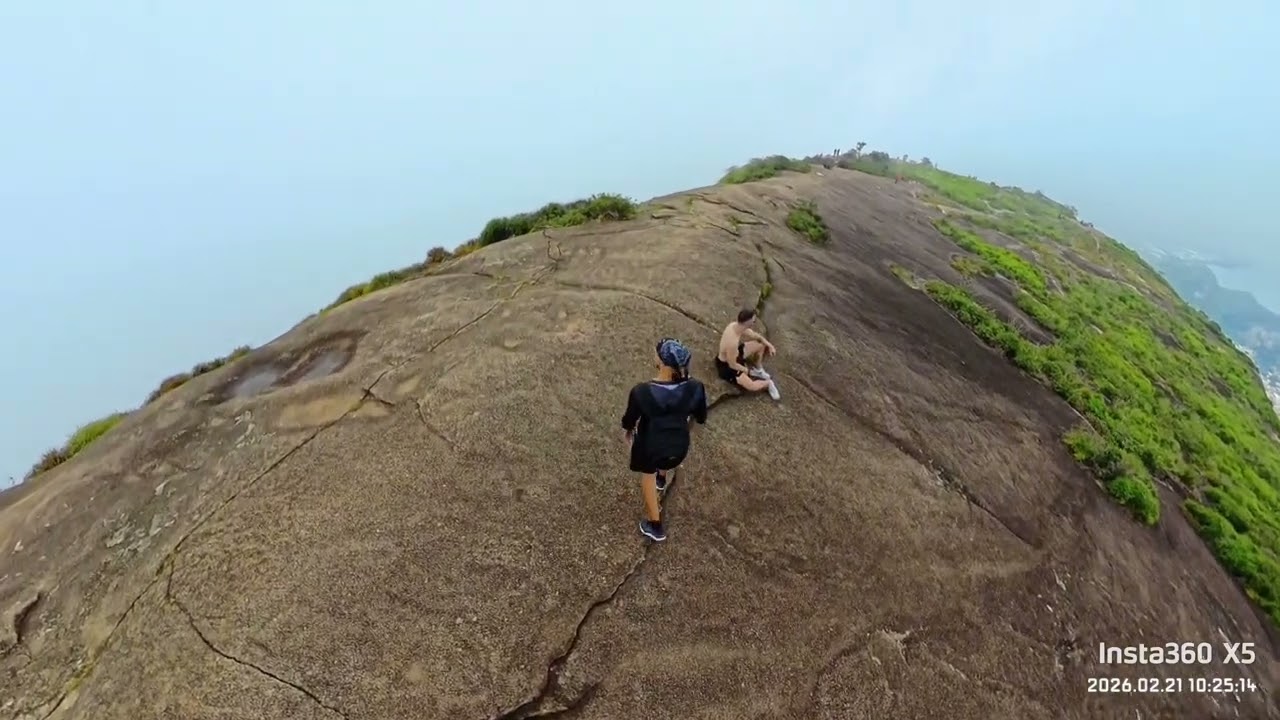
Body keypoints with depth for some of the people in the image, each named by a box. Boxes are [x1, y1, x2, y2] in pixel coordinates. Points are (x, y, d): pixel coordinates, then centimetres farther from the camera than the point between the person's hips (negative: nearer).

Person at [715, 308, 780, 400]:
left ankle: (758, 369, 26)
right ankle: (768, 383, 12)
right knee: (752, 387, -20)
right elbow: (732, 365, -27)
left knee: (761, 344, 9)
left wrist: (769, 345, -8)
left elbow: (755, 335, 4)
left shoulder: (735, 325, -15)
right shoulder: (732, 342, -41)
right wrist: (747, 371, -10)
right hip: (727, 366, -9)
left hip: (735, 354, 9)